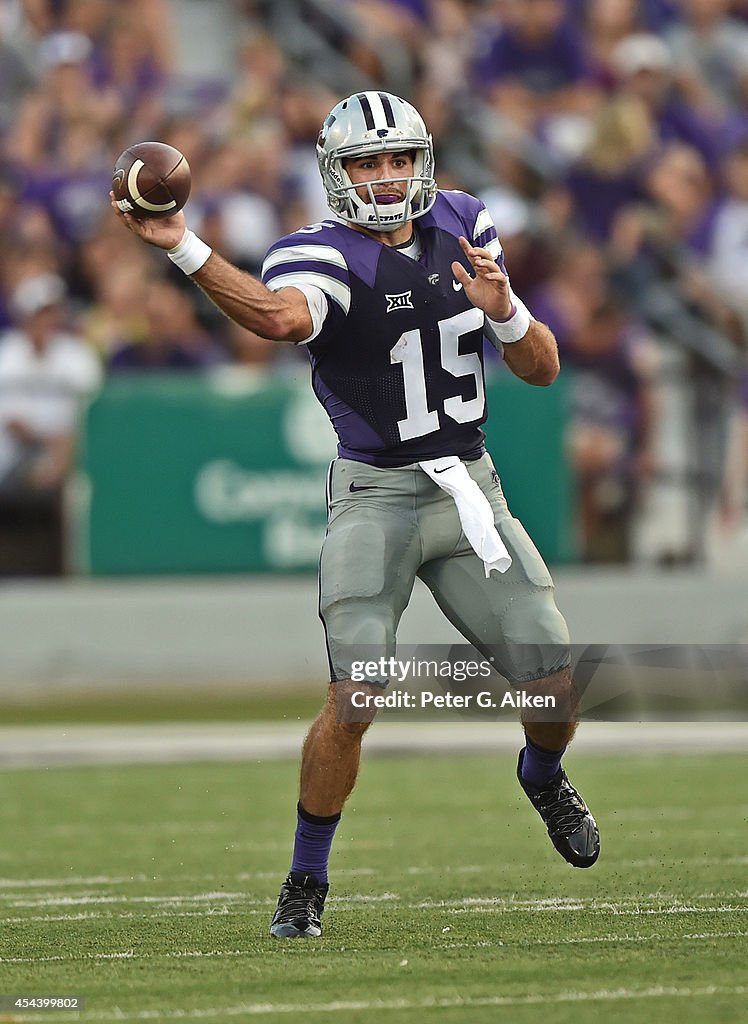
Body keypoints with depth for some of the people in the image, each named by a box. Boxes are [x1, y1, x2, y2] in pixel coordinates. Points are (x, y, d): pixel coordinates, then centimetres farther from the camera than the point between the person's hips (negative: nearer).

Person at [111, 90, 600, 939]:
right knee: (353, 702, -17)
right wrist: (181, 248, -50)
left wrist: (505, 311, -13)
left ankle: (543, 774, 36)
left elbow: (542, 369, 8)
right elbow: (280, 317, -37)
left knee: (555, 691, 0)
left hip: (470, 488, 4)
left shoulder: (461, 231, 7)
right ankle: (306, 880, 3)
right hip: (376, 495, -4)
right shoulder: (323, 258, -10)